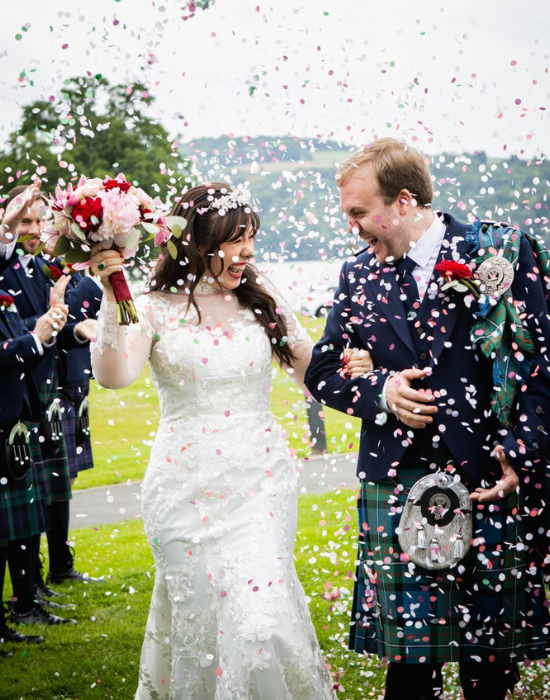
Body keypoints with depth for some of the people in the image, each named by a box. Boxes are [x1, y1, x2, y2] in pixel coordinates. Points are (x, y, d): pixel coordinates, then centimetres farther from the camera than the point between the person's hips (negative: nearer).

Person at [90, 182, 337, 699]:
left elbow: (314, 370, 14)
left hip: (260, 482, 1)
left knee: (261, 618, -11)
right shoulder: (155, 309, -2)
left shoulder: (261, 303, 7)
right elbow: (113, 375, -19)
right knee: (199, 614, 7)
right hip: (189, 489, -1)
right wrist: (111, 293, -25)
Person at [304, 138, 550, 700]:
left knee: (492, 653, 5)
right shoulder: (358, 274, 9)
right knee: (409, 650, 1)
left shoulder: (502, 251, -2)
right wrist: (380, 391, -4)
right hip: (394, 481, 2)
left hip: (489, 480, -2)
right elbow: (320, 371, 16)